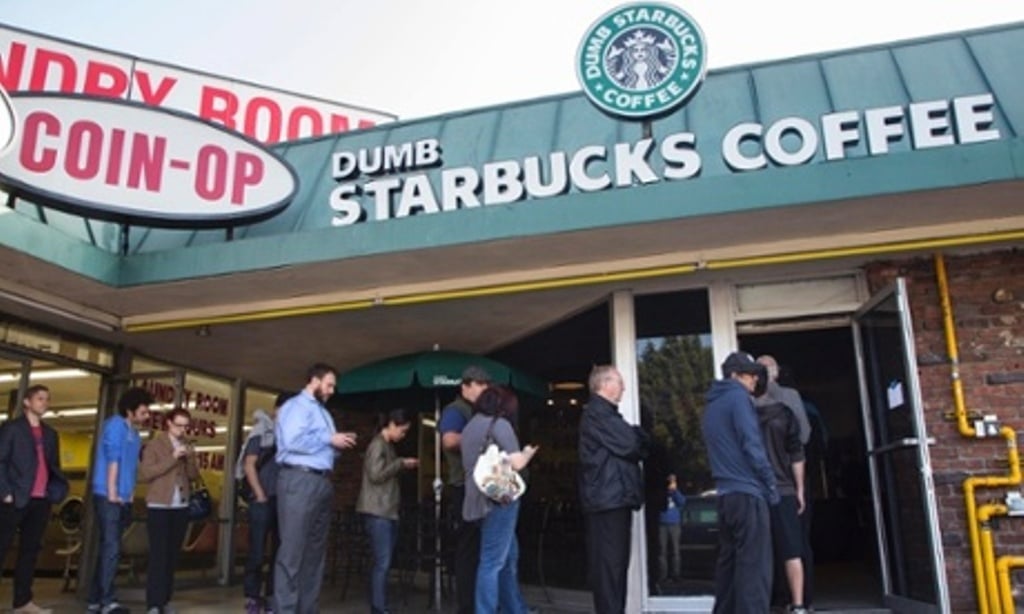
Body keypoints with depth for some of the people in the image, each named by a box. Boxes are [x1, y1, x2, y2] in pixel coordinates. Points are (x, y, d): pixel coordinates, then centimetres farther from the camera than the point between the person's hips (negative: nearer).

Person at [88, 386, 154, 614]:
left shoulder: (133, 432, 16)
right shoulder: (116, 425, -10)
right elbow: (112, 459, -15)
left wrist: (128, 494, 13)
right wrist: (112, 492, -17)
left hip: (122, 498, 9)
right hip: (108, 497, -9)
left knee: (108, 548, 11)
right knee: (111, 547, -11)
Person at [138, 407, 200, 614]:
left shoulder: (187, 447, 14)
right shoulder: (154, 445, -1)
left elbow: (194, 476, 10)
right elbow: (144, 474, -11)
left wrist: (190, 459, -8)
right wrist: (172, 459, -17)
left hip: (181, 507, 5)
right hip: (159, 506, -5)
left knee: (172, 556, 5)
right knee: (158, 556, -8)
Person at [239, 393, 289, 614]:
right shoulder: (261, 431, 2)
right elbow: (249, 465, -1)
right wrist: (260, 495, -7)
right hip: (263, 501, -3)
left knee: (281, 552, 6)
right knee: (257, 551, 0)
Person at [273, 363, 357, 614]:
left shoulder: (322, 411, 24)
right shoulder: (296, 406, -4)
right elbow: (293, 441, -19)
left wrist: (338, 443, 5)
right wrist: (329, 439, -11)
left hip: (322, 482, 10)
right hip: (300, 480, -10)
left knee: (316, 550, 11)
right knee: (293, 549, -8)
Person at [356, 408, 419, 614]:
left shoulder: (389, 446, 18)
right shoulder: (377, 444, -9)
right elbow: (376, 475, -17)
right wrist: (401, 463, -10)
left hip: (388, 510, 9)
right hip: (377, 511, -9)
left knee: (383, 563, 9)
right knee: (382, 563, -9)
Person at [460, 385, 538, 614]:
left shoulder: (470, 426, 15)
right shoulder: (499, 424, -11)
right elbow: (516, 463, -16)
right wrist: (528, 452, 5)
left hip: (481, 497, 9)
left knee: (509, 556, 19)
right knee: (493, 562, -5)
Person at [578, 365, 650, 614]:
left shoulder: (605, 413, 22)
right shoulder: (598, 412, -11)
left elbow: (631, 442, 19)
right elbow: (629, 445, -16)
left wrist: (637, 440, -2)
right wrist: (641, 440, 3)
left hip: (614, 497, 10)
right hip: (608, 498, -10)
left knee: (615, 563, 13)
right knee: (610, 565, -8)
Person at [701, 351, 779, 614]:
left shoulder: (711, 406, 18)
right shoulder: (739, 397, -7)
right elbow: (752, 446, -14)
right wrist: (771, 486, -7)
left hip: (725, 494, 8)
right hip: (747, 492, -8)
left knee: (729, 562, 12)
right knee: (754, 566, -7)